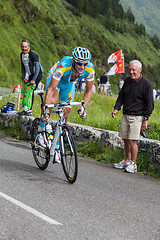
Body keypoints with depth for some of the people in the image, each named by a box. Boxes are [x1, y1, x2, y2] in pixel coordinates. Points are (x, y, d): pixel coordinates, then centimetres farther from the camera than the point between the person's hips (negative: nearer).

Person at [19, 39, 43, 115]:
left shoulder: (33, 54, -22)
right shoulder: (22, 54, 2)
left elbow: (37, 67, -25)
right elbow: (22, 66, 13)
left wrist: (33, 79, -28)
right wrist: (24, 77, 2)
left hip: (38, 74, -7)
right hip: (30, 74, 7)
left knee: (31, 90, -17)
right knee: (25, 90, 0)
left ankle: (29, 110, -18)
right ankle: (25, 109, 4)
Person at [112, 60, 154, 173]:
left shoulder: (146, 84, -9)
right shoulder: (128, 81, 9)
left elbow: (149, 104, -7)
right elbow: (121, 96, 17)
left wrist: (145, 120, -11)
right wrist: (116, 108, 1)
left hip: (137, 117, -6)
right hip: (126, 115, 6)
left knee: (132, 140, -10)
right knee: (125, 139, 9)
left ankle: (133, 164, 0)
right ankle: (127, 161, 22)